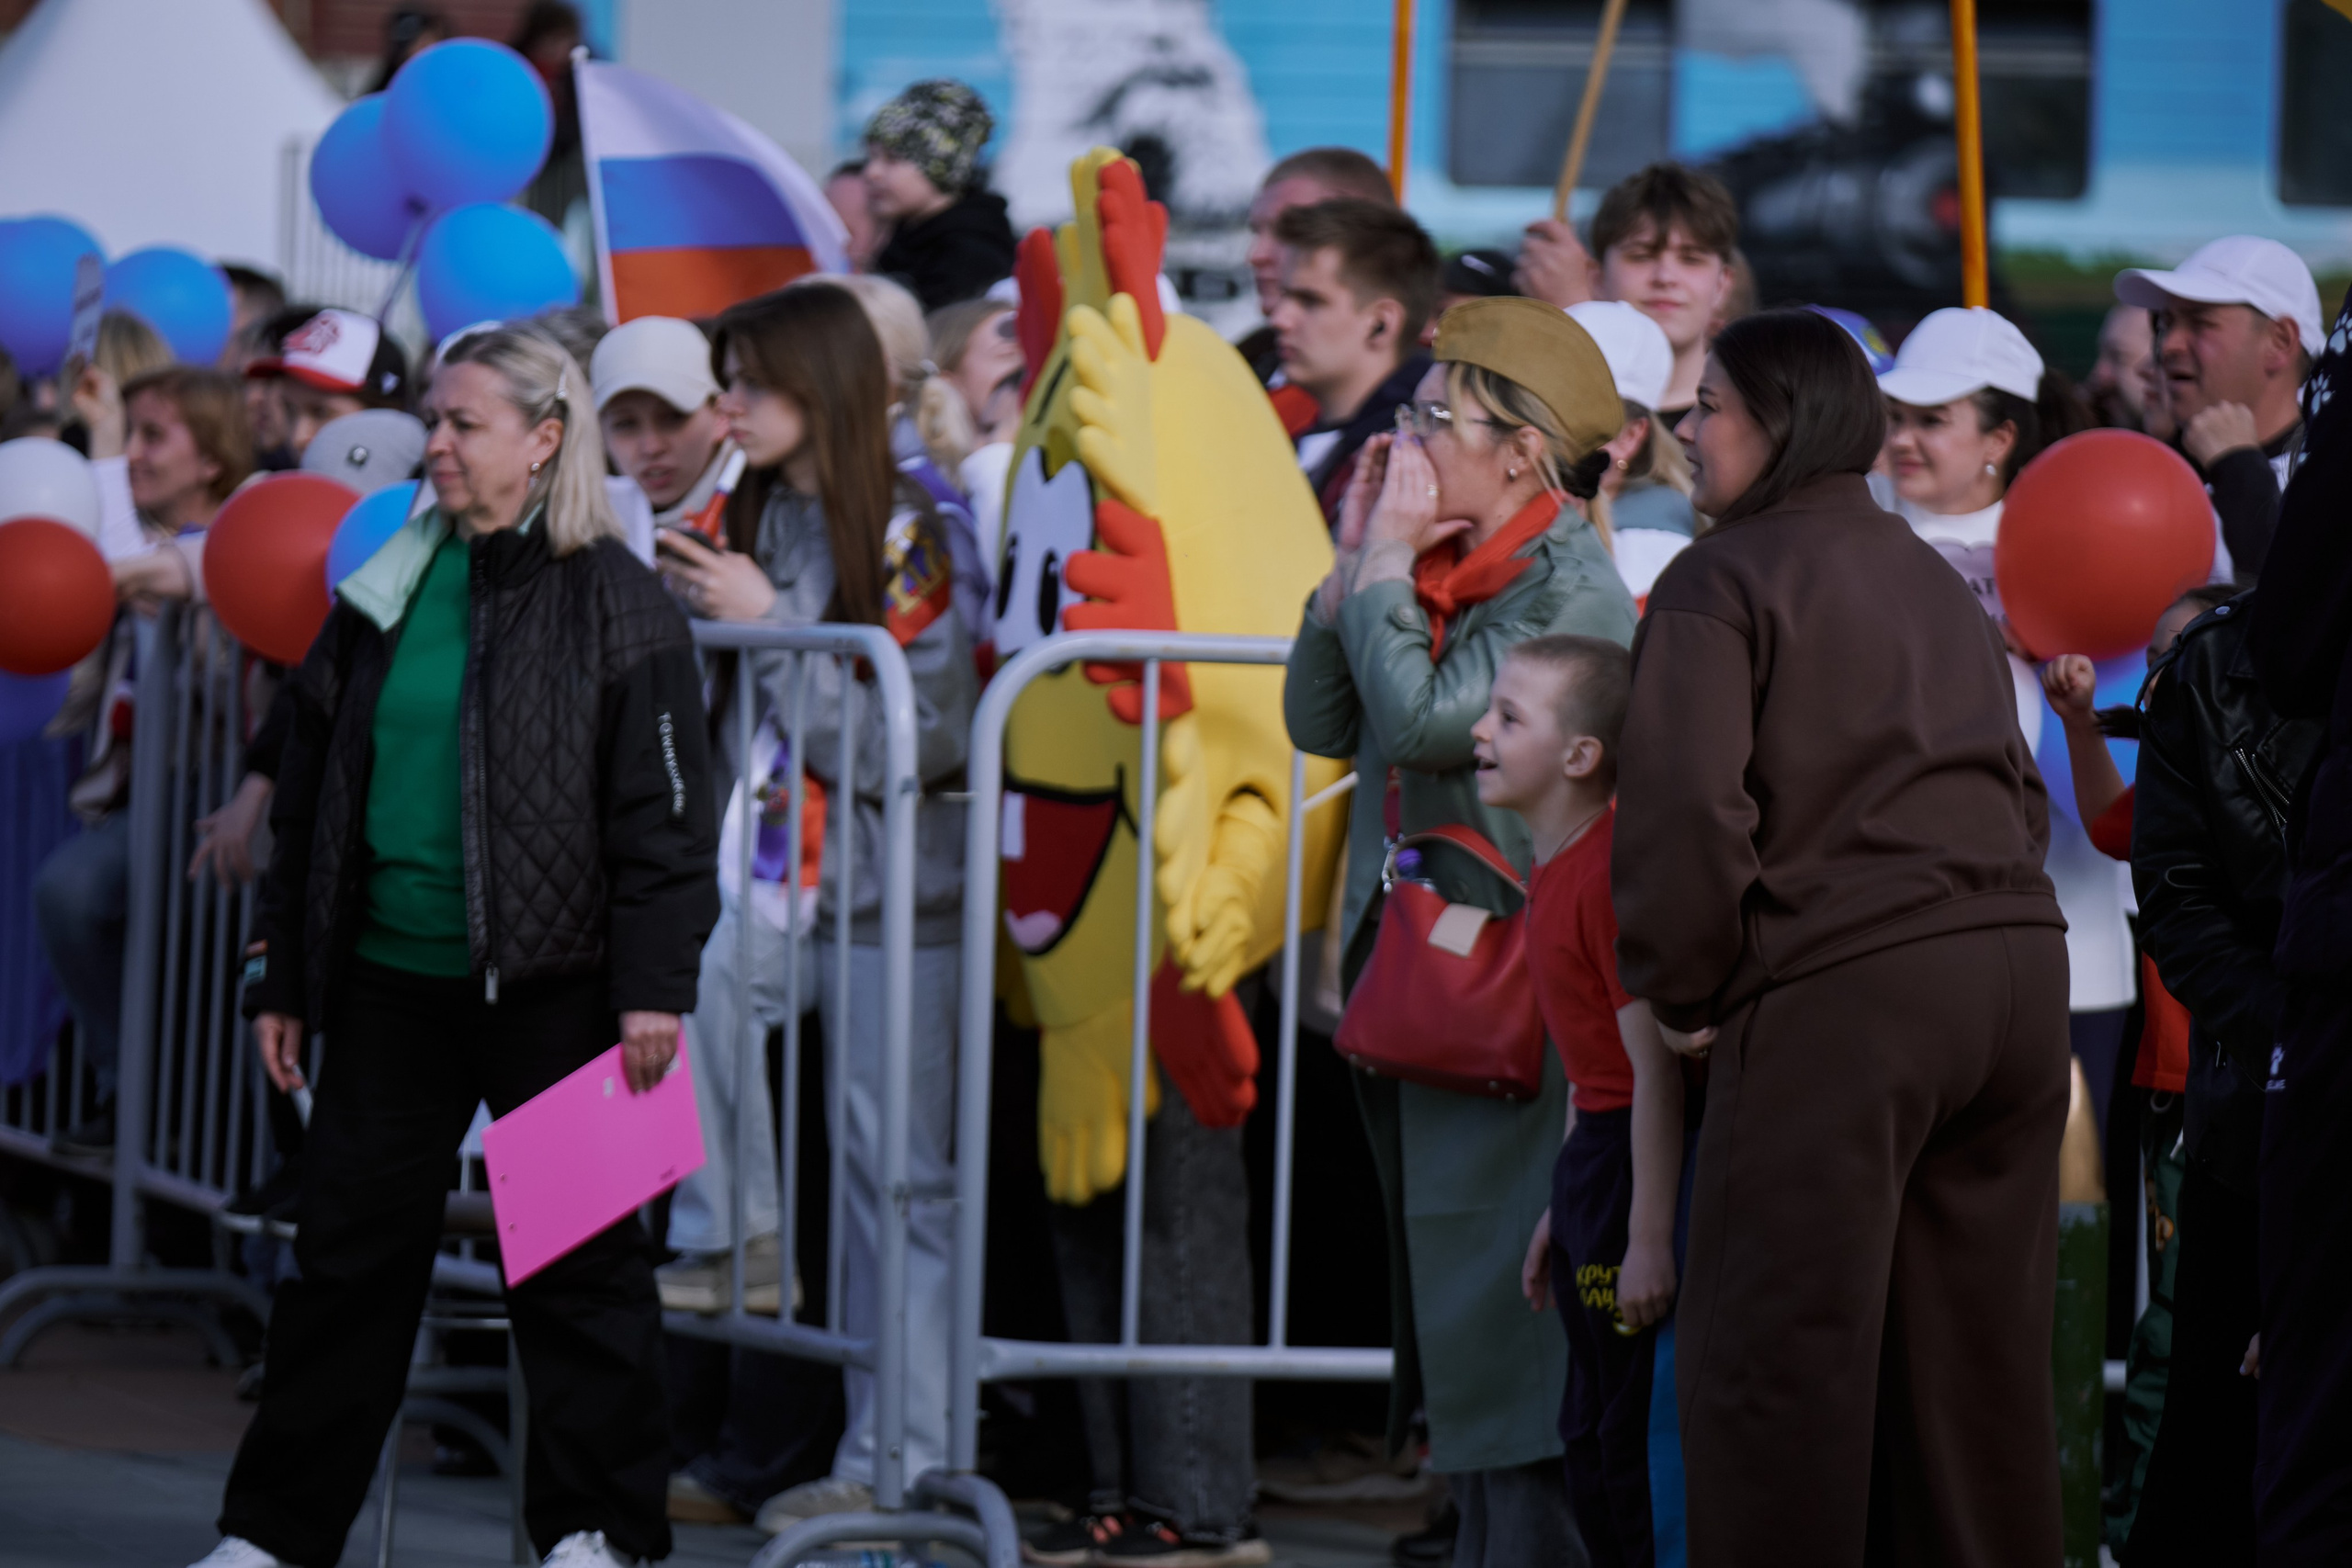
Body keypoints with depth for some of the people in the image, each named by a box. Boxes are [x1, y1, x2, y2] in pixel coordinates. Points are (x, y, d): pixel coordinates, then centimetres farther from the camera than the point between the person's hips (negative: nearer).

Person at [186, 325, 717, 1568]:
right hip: (394, 980, 5)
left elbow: (663, 811, -7)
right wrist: (279, 975, 14)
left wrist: (654, 986, -13)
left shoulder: (610, 600, -5)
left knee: (576, 1262, 1)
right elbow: (309, 797, 16)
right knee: (345, 1253, 7)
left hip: (550, 985, -5)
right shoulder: (387, 591, 10)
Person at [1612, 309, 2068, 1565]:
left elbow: (1684, 805, -13)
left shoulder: (1718, 583, -3)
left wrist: (1683, 992, -3)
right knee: (1979, 1356, 11)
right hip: (2016, 967, 7)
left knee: (1779, 1356, -4)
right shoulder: (1940, 583, 22)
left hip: (1841, 991, -7)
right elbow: (2023, 792, 24)